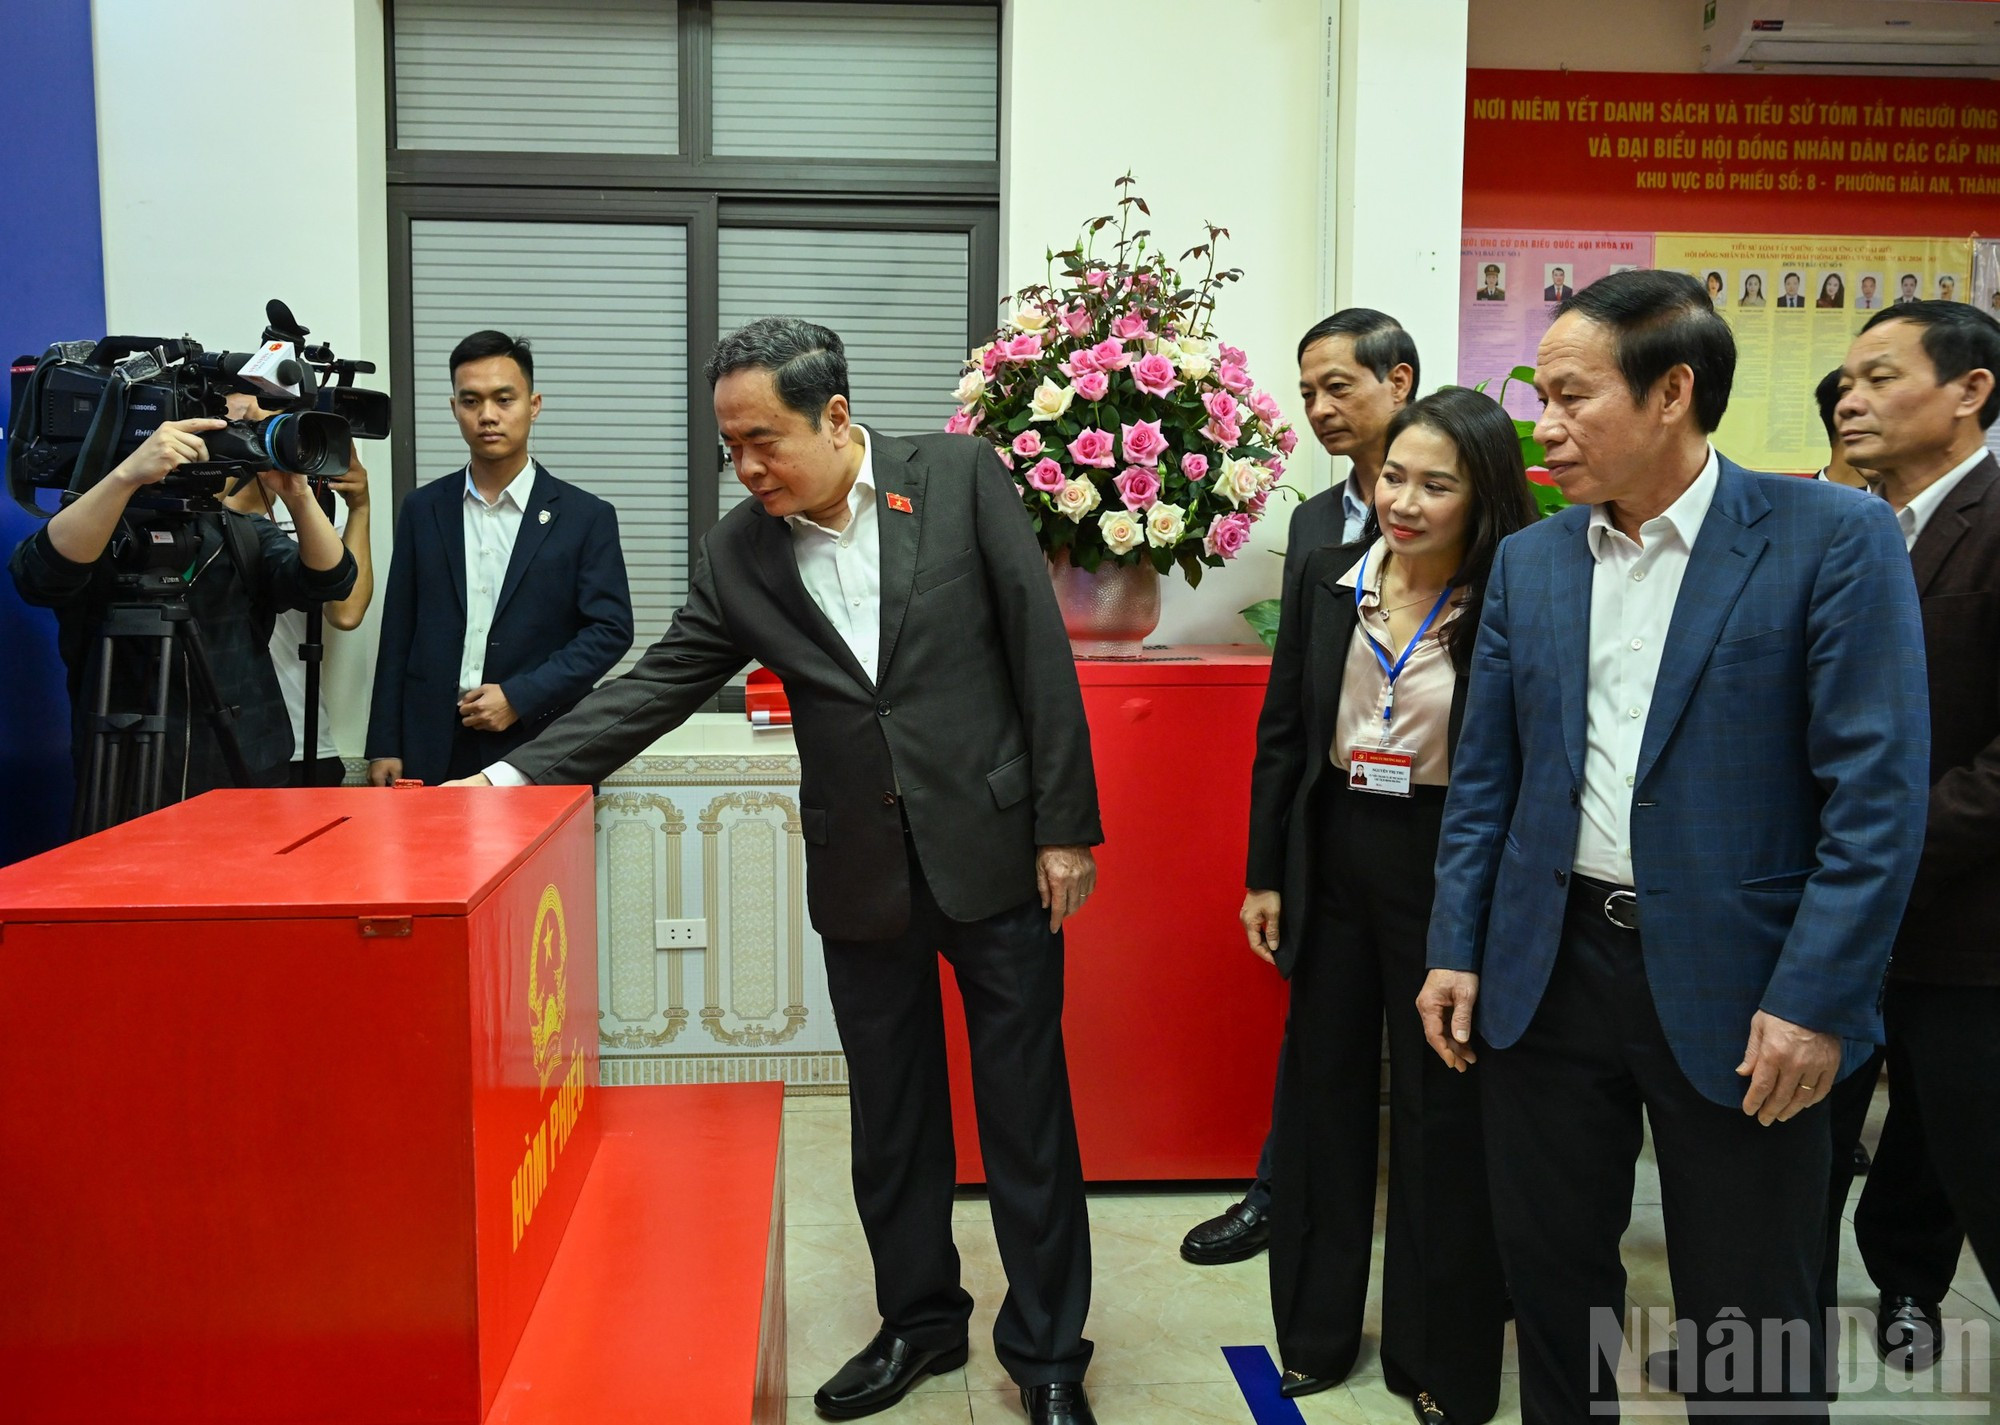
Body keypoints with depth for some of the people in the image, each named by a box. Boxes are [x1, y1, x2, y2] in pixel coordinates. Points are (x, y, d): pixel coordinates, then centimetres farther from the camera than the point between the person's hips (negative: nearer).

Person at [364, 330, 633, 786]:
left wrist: (519, 698, -12)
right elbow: (398, 635, 9)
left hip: (542, 753, -2)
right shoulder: (423, 509, 9)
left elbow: (612, 629, -4)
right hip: (434, 753, 2)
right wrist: (385, 748, 5)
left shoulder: (586, 516, 0)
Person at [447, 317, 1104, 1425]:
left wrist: (1064, 826, -9)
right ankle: (918, 1321, 36)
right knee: (890, 1117, 15)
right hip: (862, 872, 3)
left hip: (994, 848, -3)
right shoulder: (740, 552, 2)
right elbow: (655, 687, 4)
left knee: (1028, 1117, 6)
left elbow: (1039, 648, -7)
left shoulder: (961, 476, -6)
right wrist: (515, 775, -7)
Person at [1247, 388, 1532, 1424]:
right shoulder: (1325, 581, -1)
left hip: (1449, 871, -4)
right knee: (1321, 1088, 15)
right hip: (1332, 860, 4)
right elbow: (1281, 734, 4)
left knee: (1442, 1110, 9)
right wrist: (1264, 874, 5)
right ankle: (1315, 1328, 35)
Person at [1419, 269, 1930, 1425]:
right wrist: (1457, 948, 4)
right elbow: (1485, 777, 9)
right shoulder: (1529, 560, 7)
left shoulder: (1835, 538, -7)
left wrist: (1815, 1000, -15)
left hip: (1734, 983, -4)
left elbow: (1878, 789, -11)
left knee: (1748, 1327, 10)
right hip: (1546, 969, 4)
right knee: (1552, 1272, 16)